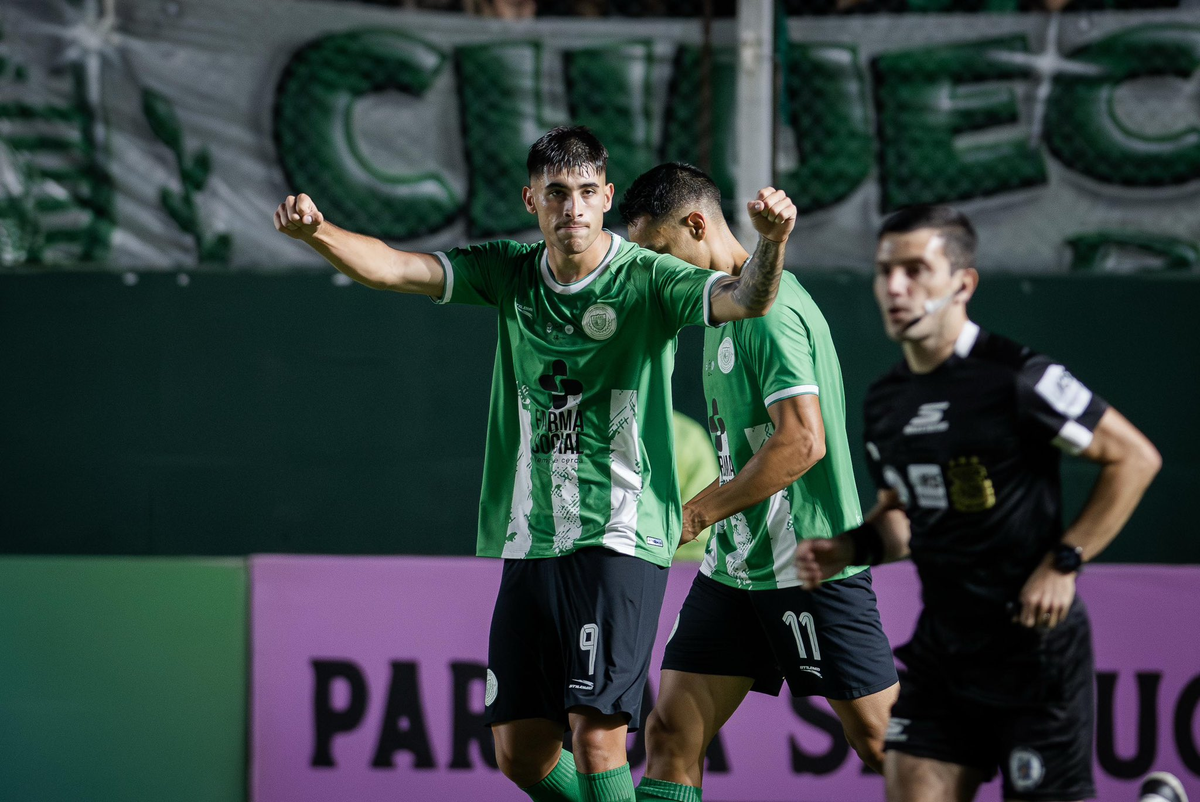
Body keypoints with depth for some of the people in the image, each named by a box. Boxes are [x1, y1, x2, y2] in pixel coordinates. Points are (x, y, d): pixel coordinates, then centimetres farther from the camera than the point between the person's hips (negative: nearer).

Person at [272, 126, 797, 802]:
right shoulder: (510, 274, 8)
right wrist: (317, 231, -18)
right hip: (530, 543, 6)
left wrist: (771, 243, -44)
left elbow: (745, 300, -22)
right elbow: (392, 267, 1)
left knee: (597, 737, -16)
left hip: (620, 541, -6)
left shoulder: (647, 280, -6)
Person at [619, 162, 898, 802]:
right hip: (735, 566, 9)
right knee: (671, 732, 2)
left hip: (808, 565, -9)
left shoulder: (770, 311, -17)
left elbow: (802, 442, -25)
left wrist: (701, 511, -16)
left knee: (879, 739, -3)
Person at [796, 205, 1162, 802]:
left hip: (1033, 647, -6)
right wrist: (852, 548, 2)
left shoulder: (1015, 378, -13)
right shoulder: (884, 401, 8)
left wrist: (1063, 562, -14)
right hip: (941, 648, 6)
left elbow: (1135, 457, -9)